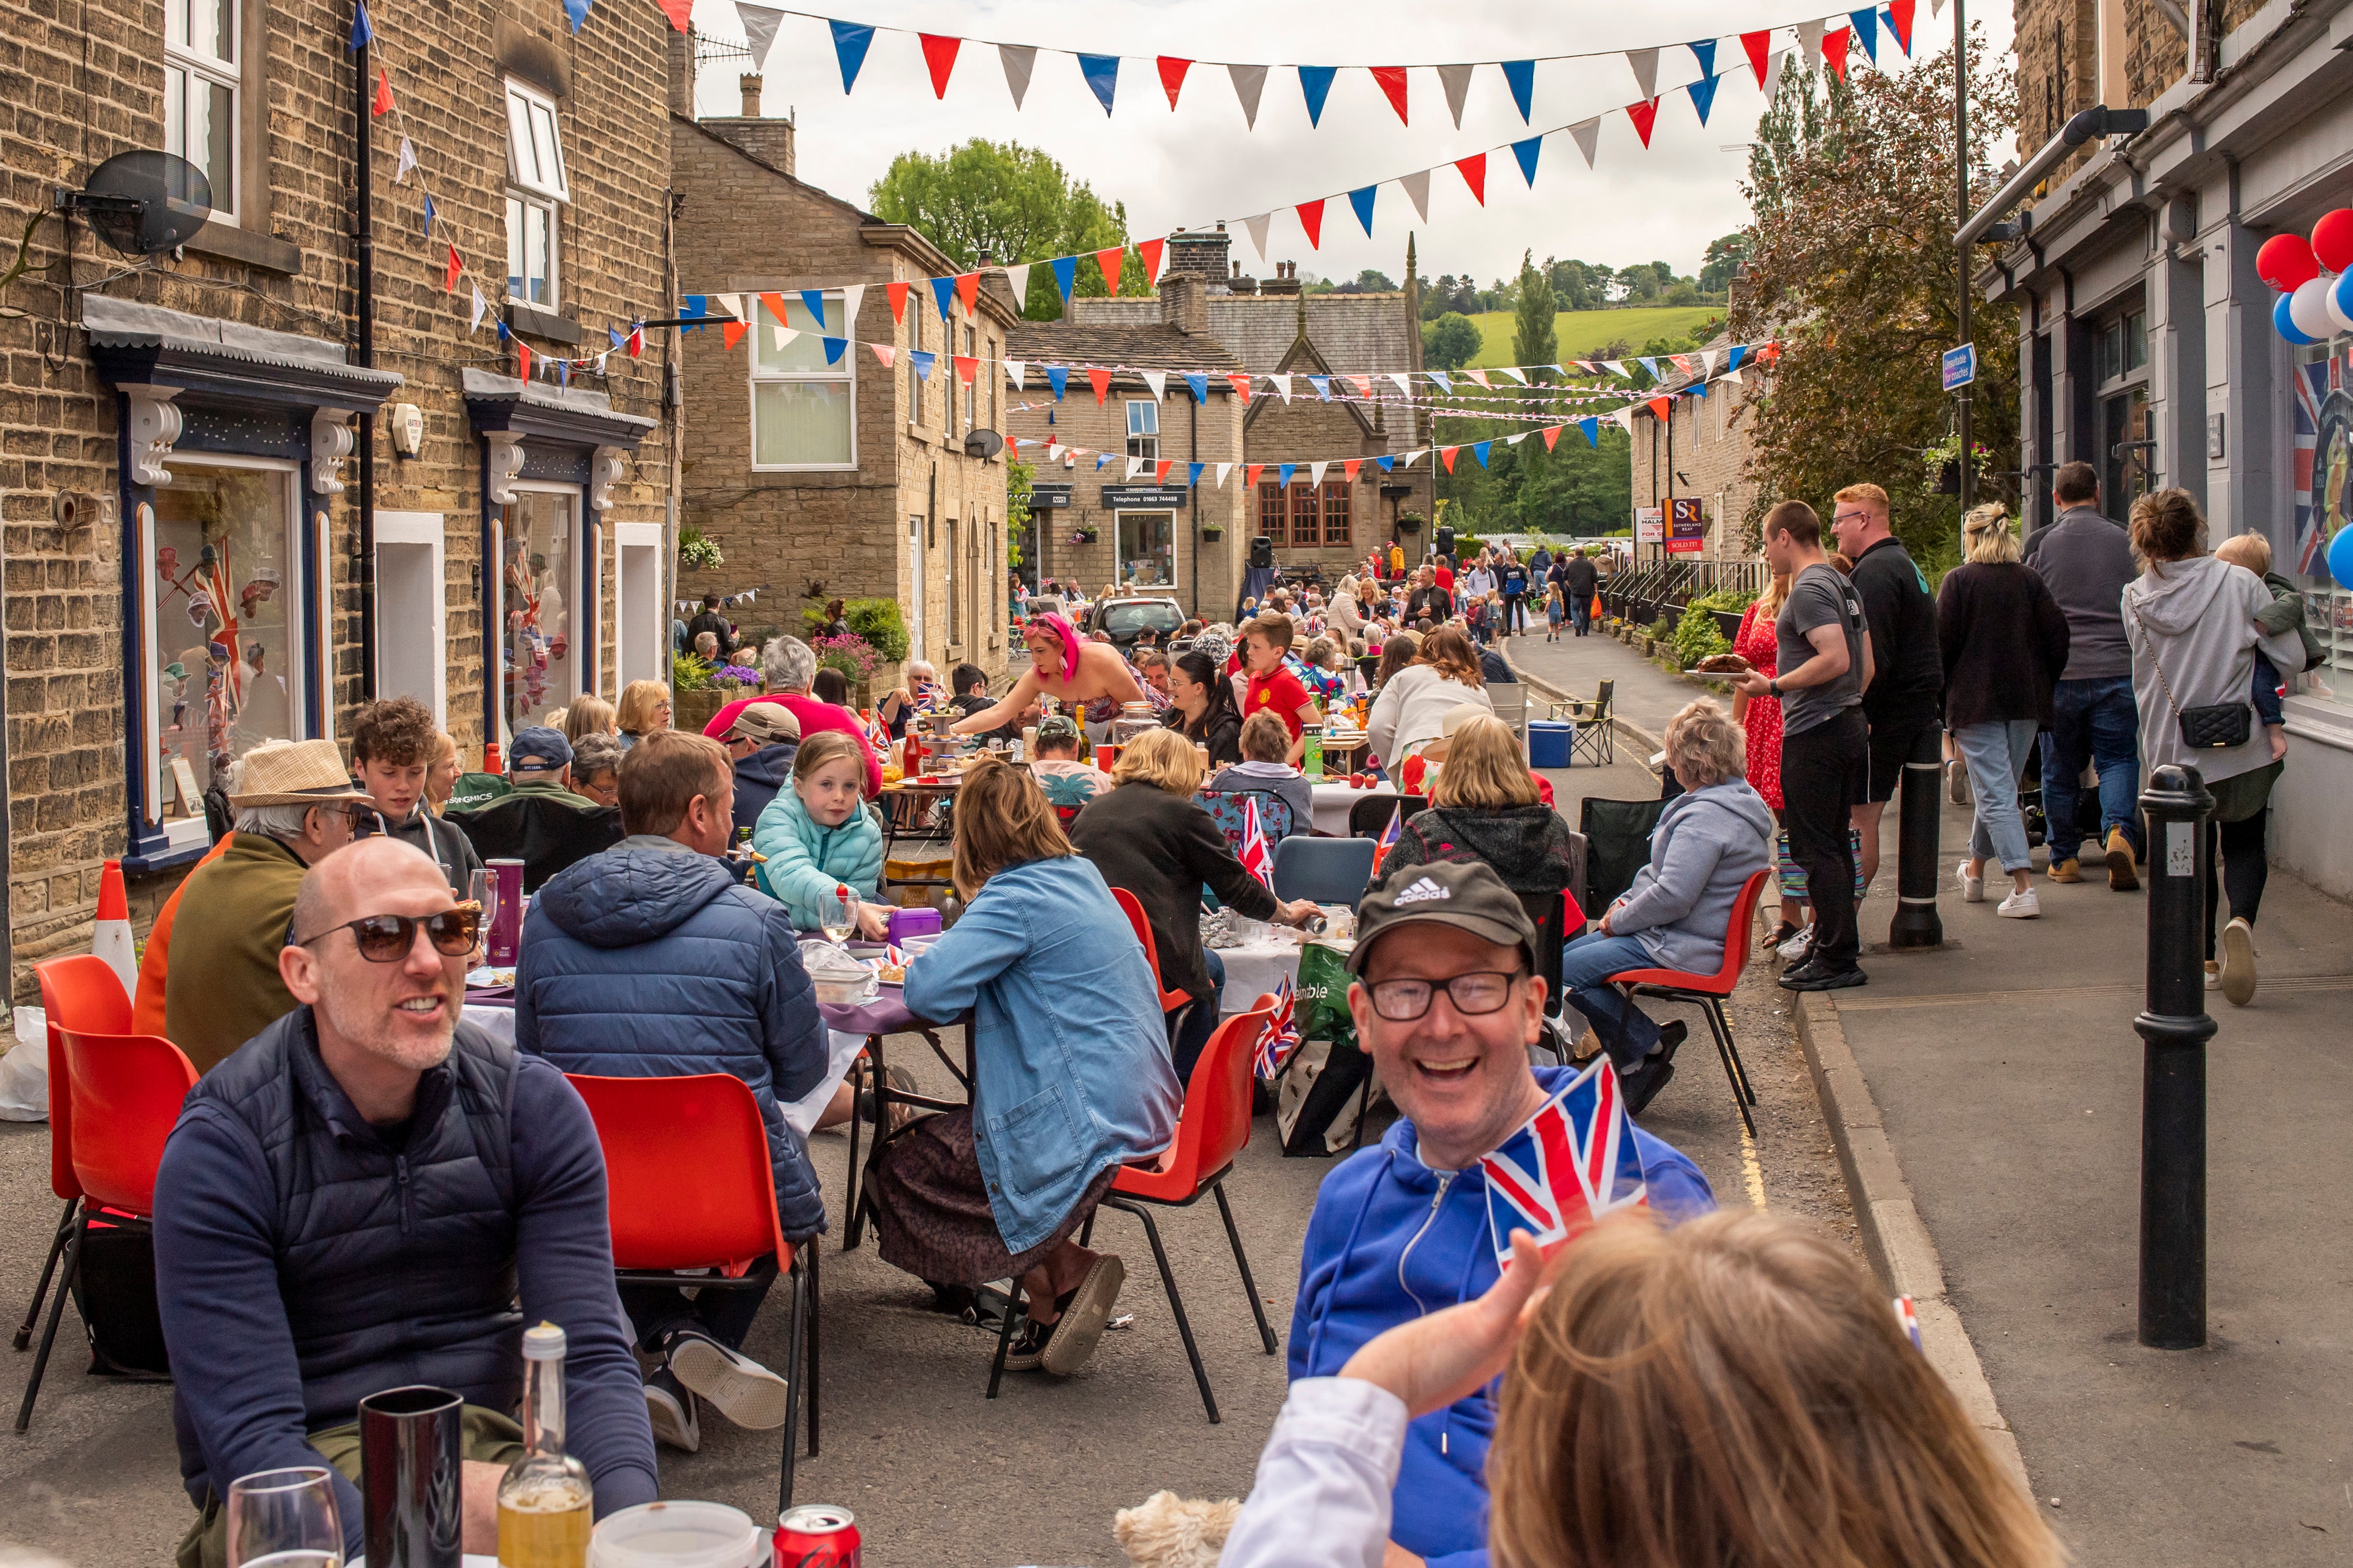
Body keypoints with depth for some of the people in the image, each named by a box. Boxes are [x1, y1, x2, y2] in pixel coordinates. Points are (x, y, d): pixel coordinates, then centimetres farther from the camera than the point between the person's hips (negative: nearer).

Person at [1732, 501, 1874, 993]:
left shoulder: (1808, 589, -15)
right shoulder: (1843, 585, 16)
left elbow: (1835, 658, -25)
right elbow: (1865, 665, 18)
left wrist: (1774, 686, -20)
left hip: (1814, 734, -10)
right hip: (1848, 726, 10)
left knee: (1815, 849, -6)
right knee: (1834, 844, 15)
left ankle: (1838, 959, -4)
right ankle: (1831, 946, 22)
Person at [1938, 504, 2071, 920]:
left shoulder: (1958, 581, -6)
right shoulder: (2030, 580, 5)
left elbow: (1943, 644, -9)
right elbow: (2057, 633, 2)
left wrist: (1943, 701, 2)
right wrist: (2043, 686, 11)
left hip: (1975, 700, -5)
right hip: (2026, 700, 5)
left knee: (1995, 793, -5)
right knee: (2000, 786, 19)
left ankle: (2023, 887, -17)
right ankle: (1975, 870, 36)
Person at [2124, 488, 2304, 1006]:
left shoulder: (2135, 600, -5)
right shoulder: (2240, 585, -13)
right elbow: (2292, 656, -10)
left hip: (2172, 752, 2)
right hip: (2242, 749, -2)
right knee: (2245, 845, 14)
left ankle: (2205, 961, 21)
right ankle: (2241, 921, -14)